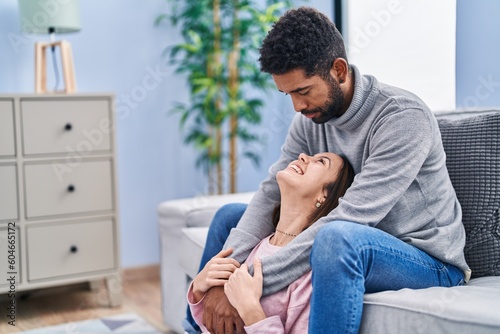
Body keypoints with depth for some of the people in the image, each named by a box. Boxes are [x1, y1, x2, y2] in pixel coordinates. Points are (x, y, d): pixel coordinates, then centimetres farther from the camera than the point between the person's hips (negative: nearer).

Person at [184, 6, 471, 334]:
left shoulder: (403, 117, -25)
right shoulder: (310, 119, -3)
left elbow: (348, 220, -32)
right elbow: (270, 195, -6)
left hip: (431, 262, -6)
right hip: (356, 251, 7)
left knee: (339, 237, -40)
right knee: (230, 216, 7)